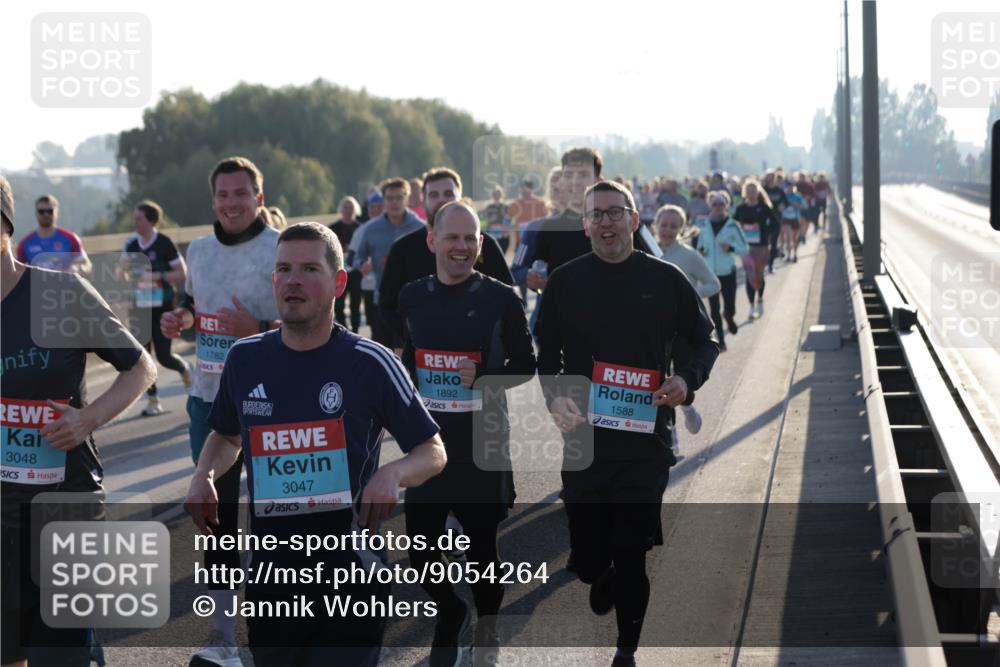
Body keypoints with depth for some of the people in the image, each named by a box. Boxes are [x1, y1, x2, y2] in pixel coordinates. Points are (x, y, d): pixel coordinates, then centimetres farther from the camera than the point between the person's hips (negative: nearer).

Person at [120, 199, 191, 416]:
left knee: (163, 356, -3)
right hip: (140, 307, 5)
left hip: (162, 307, -5)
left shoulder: (164, 243, -11)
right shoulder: (131, 244, 4)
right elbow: (124, 270, 19)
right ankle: (152, 400, 9)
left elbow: (182, 274, -10)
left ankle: (183, 368, 31)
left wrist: (157, 276, -22)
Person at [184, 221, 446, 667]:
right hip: (270, 578, 4)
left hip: (351, 579, -4)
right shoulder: (246, 359, 4)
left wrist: (393, 475, -21)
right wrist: (204, 474, 2)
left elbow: (433, 452, 0)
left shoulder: (370, 363, -7)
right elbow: (226, 436, 22)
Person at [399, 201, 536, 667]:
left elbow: (525, 366, 0)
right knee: (420, 545, 1)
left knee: (482, 544, 8)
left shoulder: (501, 299, -6)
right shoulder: (411, 298, 4)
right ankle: (449, 611, 32)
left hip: (483, 444, -3)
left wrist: (485, 376, -17)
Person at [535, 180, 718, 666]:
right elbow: (546, 355, 9)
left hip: (645, 440, -1)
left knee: (632, 553, 0)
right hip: (582, 436, 1)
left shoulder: (665, 280, 1)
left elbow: (705, 341, 10)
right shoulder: (564, 282, 3)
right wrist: (555, 399, -10)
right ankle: (601, 583, 42)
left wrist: (687, 380, -10)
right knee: (587, 552, 6)